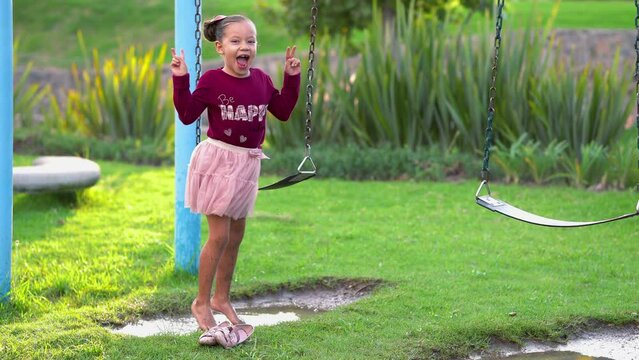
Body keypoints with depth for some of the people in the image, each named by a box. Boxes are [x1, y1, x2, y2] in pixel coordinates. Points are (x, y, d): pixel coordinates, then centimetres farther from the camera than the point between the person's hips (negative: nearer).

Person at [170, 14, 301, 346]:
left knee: (236, 235, 14)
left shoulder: (261, 80, 4)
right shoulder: (212, 81, -11)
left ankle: (221, 297, 27)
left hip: (247, 163, 6)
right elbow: (187, 115, -10)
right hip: (218, 159, -6)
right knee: (219, 235, -8)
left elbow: (283, 111, 12)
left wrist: (292, 77, 6)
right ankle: (201, 303, 4)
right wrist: (181, 80, -18)